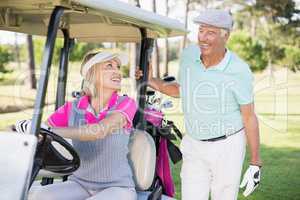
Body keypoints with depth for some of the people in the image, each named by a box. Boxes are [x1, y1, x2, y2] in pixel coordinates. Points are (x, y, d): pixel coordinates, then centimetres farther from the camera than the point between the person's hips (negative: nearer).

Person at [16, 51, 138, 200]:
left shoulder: (126, 104, -9)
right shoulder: (72, 108, 0)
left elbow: (100, 131, -27)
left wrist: (50, 131, -29)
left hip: (117, 188, -3)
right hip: (80, 184, 3)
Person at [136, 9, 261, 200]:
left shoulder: (239, 71, -19)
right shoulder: (189, 54, -6)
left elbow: (250, 117, -11)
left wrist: (255, 164, -9)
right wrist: (150, 81, 1)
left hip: (227, 146, -4)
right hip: (194, 145, 4)